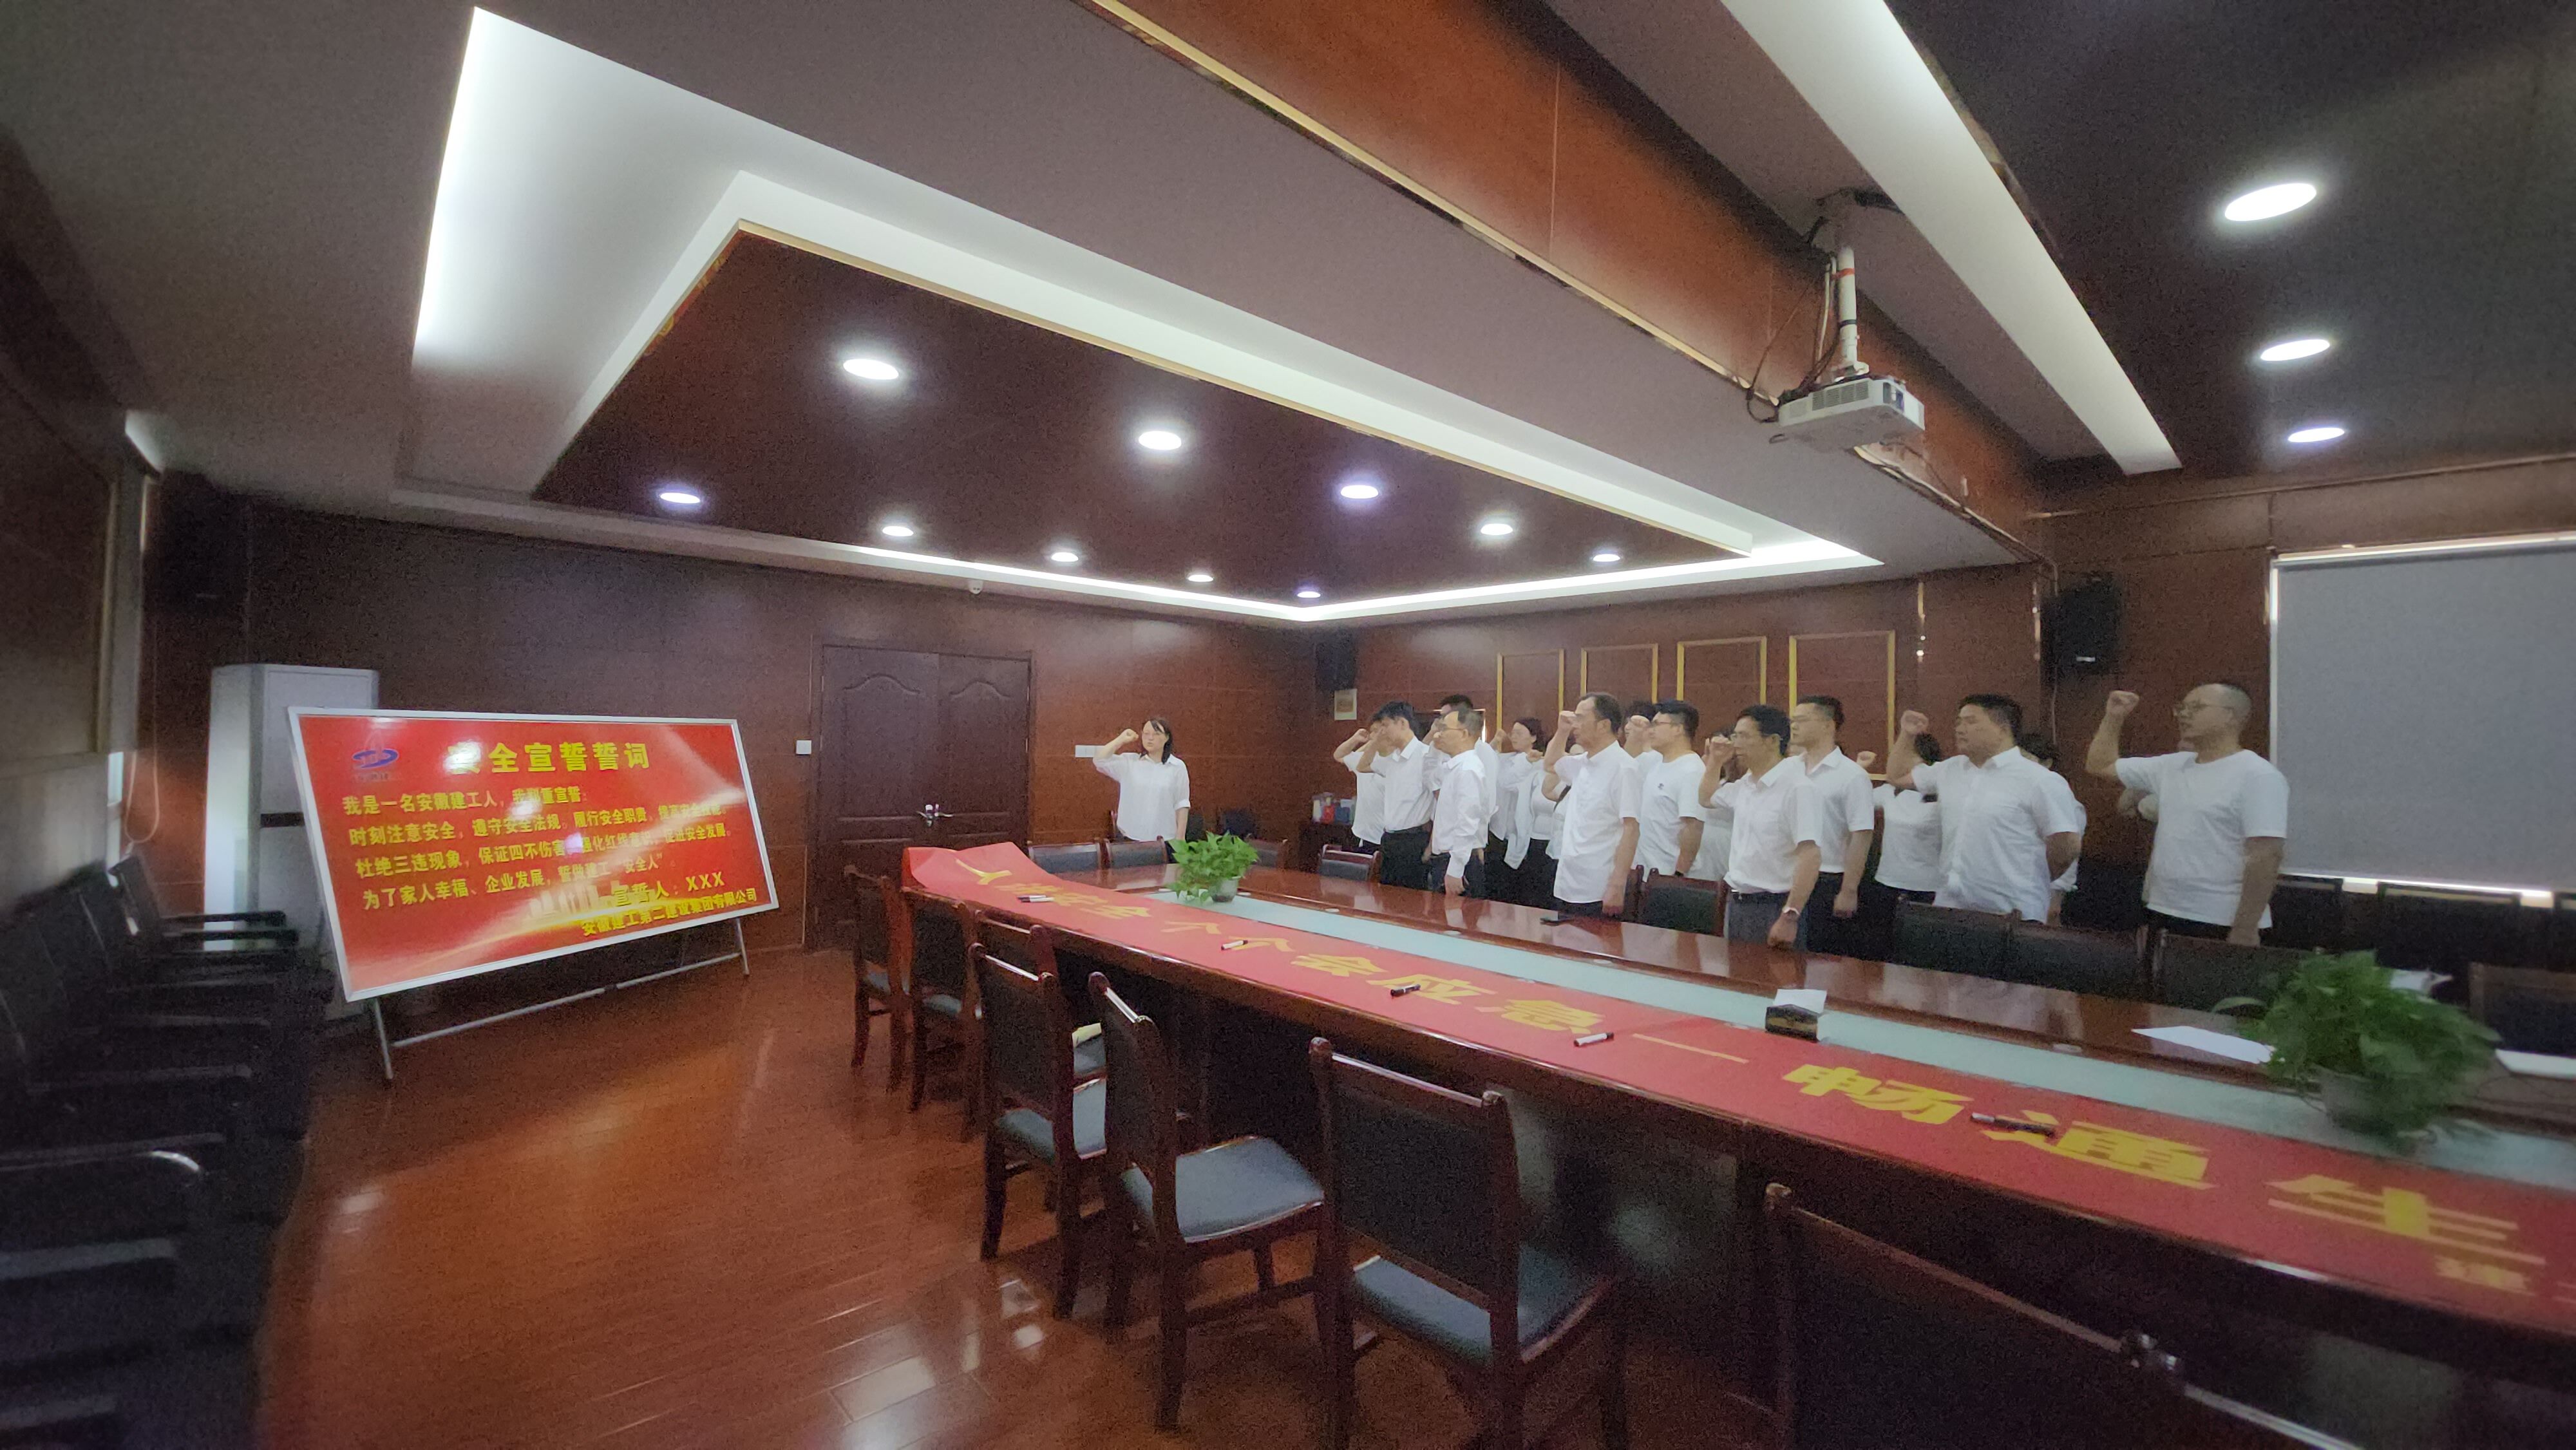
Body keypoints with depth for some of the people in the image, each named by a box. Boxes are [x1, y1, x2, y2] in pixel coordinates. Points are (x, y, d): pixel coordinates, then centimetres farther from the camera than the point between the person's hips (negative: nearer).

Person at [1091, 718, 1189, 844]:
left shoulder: (1177, 767, -2)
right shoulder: (1129, 762, 3)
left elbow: (1181, 805, -2)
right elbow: (1099, 761, -5)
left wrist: (1180, 838, -5)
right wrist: (1121, 740, -6)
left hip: (1164, 841, -1)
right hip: (1131, 838, 2)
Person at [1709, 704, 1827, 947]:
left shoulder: (1797, 787, -16)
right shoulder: (1744, 784, 8)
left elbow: (1811, 856, -22)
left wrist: (1790, 917, -26)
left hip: (1773, 909, -8)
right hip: (1736, 903, 8)